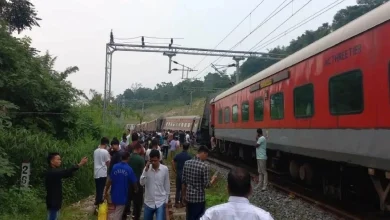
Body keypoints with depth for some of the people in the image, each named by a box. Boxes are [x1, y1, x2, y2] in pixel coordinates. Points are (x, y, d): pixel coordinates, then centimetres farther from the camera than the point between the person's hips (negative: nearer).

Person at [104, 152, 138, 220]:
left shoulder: (115, 167, -5)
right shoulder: (129, 169, -12)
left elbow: (110, 180, -5)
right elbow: (134, 182, -4)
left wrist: (106, 192, 6)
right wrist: (136, 189, 17)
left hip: (114, 194, 4)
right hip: (122, 195, -4)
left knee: (117, 212, 25)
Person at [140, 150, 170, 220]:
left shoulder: (165, 169, -6)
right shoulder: (147, 168, -4)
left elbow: (167, 186, 2)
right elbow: (142, 183, -14)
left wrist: (166, 201, 5)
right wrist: (146, 170, -21)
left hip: (161, 202, -2)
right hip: (148, 202, 2)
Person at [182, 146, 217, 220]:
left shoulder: (187, 163, -2)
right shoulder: (204, 166, -18)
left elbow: (184, 181, 5)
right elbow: (206, 185, -14)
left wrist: (183, 195, 15)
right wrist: (213, 180, 6)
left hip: (188, 197, 5)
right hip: (199, 198, -5)